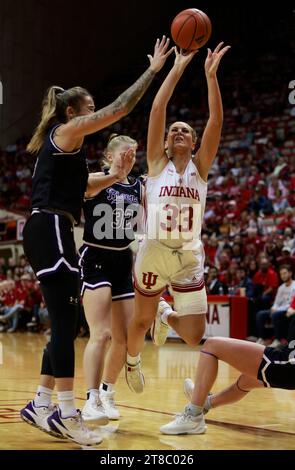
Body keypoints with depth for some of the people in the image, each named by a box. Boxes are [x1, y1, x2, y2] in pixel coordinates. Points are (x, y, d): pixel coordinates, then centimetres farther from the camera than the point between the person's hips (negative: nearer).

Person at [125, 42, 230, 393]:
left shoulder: (200, 167, 5)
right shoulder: (157, 163, 2)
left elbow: (216, 121, -6)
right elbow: (157, 110, -8)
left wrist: (211, 76, -14)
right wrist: (177, 69, -11)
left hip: (189, 257, 1)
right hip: (154, 252, -1)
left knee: (195, 338, -3)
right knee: (142, 320, 15)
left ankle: (165, 315, 32)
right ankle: (132, 361, 49)